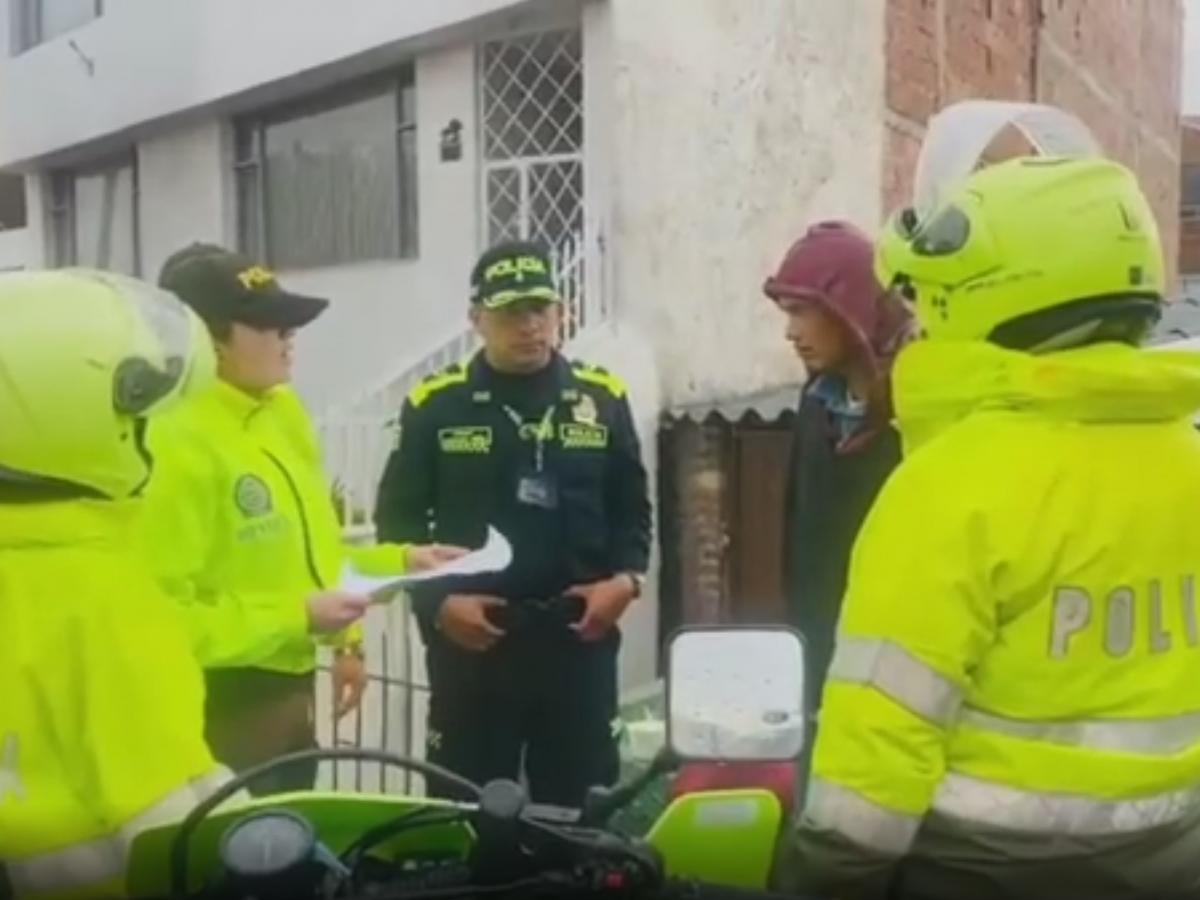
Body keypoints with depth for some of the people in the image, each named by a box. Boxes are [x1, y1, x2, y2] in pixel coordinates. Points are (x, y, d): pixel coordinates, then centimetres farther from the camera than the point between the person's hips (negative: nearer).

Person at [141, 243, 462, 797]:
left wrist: (399, 560, 8)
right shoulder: (177, 442, -23)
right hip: (226, 703, -9)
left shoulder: (280, 412, 7)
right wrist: (298, 617, -26)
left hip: (291, 687, 9)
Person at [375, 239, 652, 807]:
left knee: (581, 803, 11)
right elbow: (397, 519, 3)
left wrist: (626, 578, -5)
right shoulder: (435, 406, 0)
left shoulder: (603, 400, 6)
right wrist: (436, 601, -9)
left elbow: (632, 507, 12)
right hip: (470, 639, -1)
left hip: (578, 636, 2)